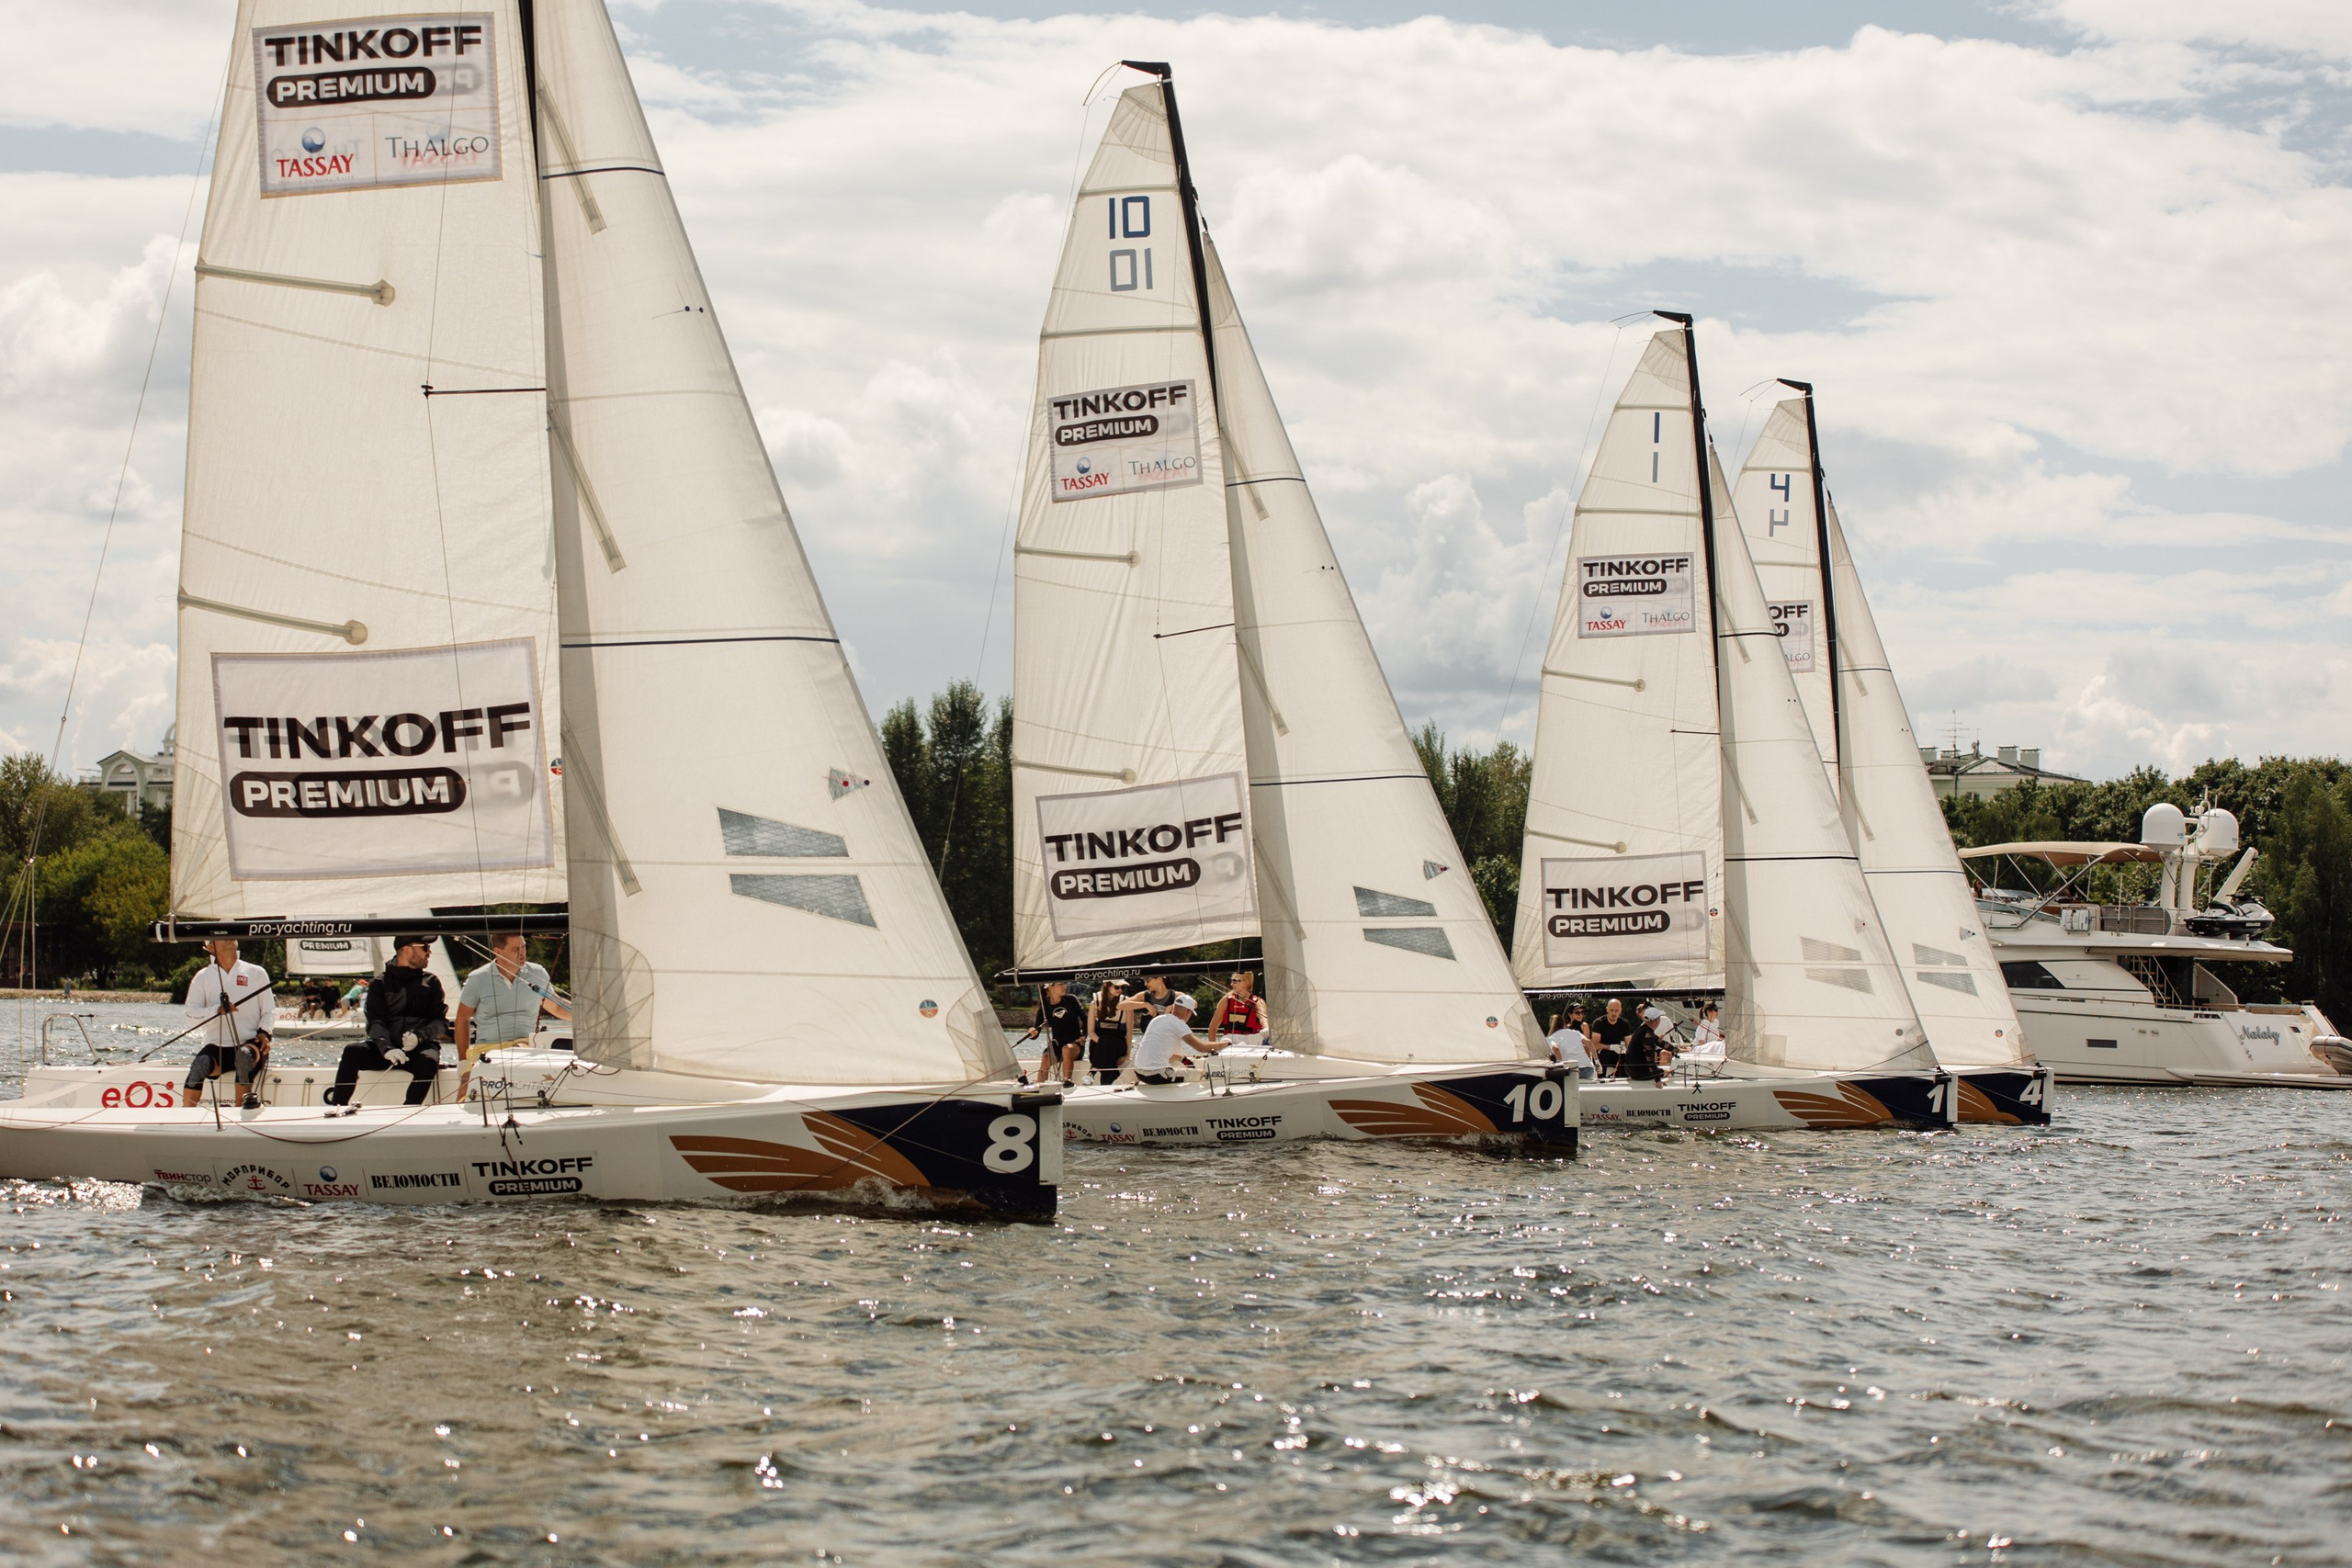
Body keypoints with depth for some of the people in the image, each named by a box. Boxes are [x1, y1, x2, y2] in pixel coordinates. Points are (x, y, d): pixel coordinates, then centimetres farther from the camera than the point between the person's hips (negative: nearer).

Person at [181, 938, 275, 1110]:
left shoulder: (256, 973, 10)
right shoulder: (203, 976, 10)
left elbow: (269, 1011, 11)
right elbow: (192, 1010, -1)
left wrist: (264, 1032, -9)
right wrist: (217, 1010, -20)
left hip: (251, 1044, -1)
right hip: (217, 1046, 1)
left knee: (245, 1056, -37)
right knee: (200, 1065, -31)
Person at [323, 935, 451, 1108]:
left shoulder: (430, 983, 16)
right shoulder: (380, 984, 12)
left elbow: (441, 1022, 6)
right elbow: (375, 1022, -2)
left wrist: (419, 1036, -16)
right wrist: (387, 1048, -24)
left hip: (420, 1048, 0)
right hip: (388, 1046, 0)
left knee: (428, 1061, -35)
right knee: (352, 1051, -27)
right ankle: (337, 1106, -25)